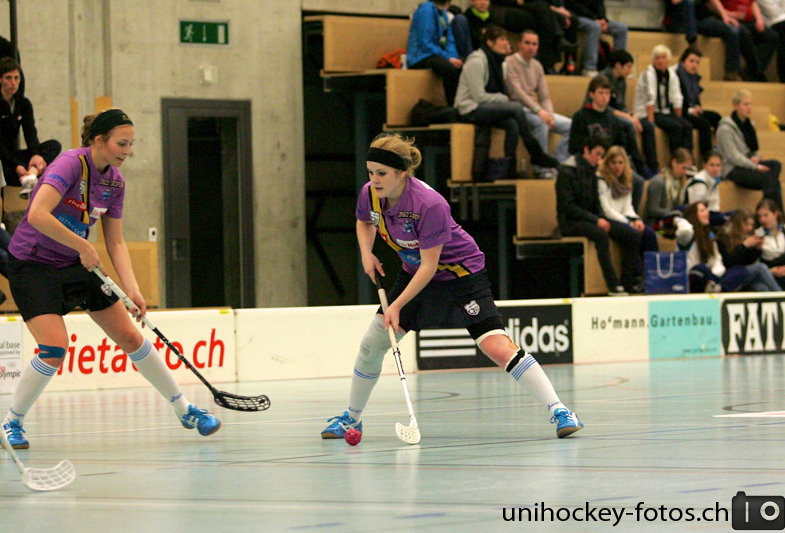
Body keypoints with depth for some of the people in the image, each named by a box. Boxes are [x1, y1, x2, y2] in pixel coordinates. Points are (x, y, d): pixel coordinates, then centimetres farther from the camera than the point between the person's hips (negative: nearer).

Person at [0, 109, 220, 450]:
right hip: (32, 266, -7)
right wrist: (83, 246, -29)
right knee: (55, 350, -21)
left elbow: (116, 243, 5)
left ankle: (184, 410, 17)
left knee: (131, 338, 5)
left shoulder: (115, 181, 0)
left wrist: (132, 290, -8)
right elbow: (37, 215, -35)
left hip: (77, 264, 7)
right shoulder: (71, 164, -22)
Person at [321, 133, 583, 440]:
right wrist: (366, 253, -6)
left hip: (461, 275, -7)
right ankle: (351, 418, 25)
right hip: (414, 273, 7)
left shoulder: (429, 205, -33)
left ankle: (559, 412, -15)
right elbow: (364, 222, 13)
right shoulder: (370, 194, -13)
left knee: (498, 347, -19)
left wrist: (397, 305, -28)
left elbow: (429, 265, -27)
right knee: (372, 343, 5)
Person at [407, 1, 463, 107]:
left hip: (438, 54, 8)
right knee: (451, 69, -36)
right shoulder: (426, 9, -11)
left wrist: (453, 57, -7)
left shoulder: (442, 11, 14)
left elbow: (449, 39, 13)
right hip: (421, 57, -8)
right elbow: (426, 44, -16)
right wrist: (448, 58, -19)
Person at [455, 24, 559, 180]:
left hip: (489, 106, 9)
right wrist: (505, 99, -12)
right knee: (517, 108, -23)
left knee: (512, 124, -21)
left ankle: (509, 168, -21)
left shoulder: (496, 61, 15)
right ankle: (535, 154, -14)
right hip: (471, 110, -9)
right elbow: (479, 96, -18)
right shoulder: (476, 62, -14)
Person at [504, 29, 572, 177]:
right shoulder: (510, 63, -7)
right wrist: (539, 111, -29)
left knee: (571, 125, -9)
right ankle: (542, 169, -28)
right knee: (540, 122, -37)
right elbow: (517, 93, -19)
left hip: (535, 109, 8)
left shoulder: (537, 66, 16)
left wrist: (549, 114, -9)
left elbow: (545, 97, 13)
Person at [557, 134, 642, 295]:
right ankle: (613, 285, -36)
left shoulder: (591, 171, 14)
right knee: (600, 234, -37)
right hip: (570, 221, -8)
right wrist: (596, 220, -22)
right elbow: (567, 206, -18)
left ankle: (629, 282, -8)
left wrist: (602, 219, -3)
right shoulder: (567, 171, -12)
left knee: (632, 234, -8)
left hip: (590, 217, 8)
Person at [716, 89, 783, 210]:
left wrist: (755, 158, -3)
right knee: (768, 177, -29)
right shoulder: (725, 128, -9)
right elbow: (733, 156, -16)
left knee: (776, 164, -22)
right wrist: (756, 167, -22)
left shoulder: (749, 124, 16)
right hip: (732, 170, -8)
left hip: (747, 164, 8)